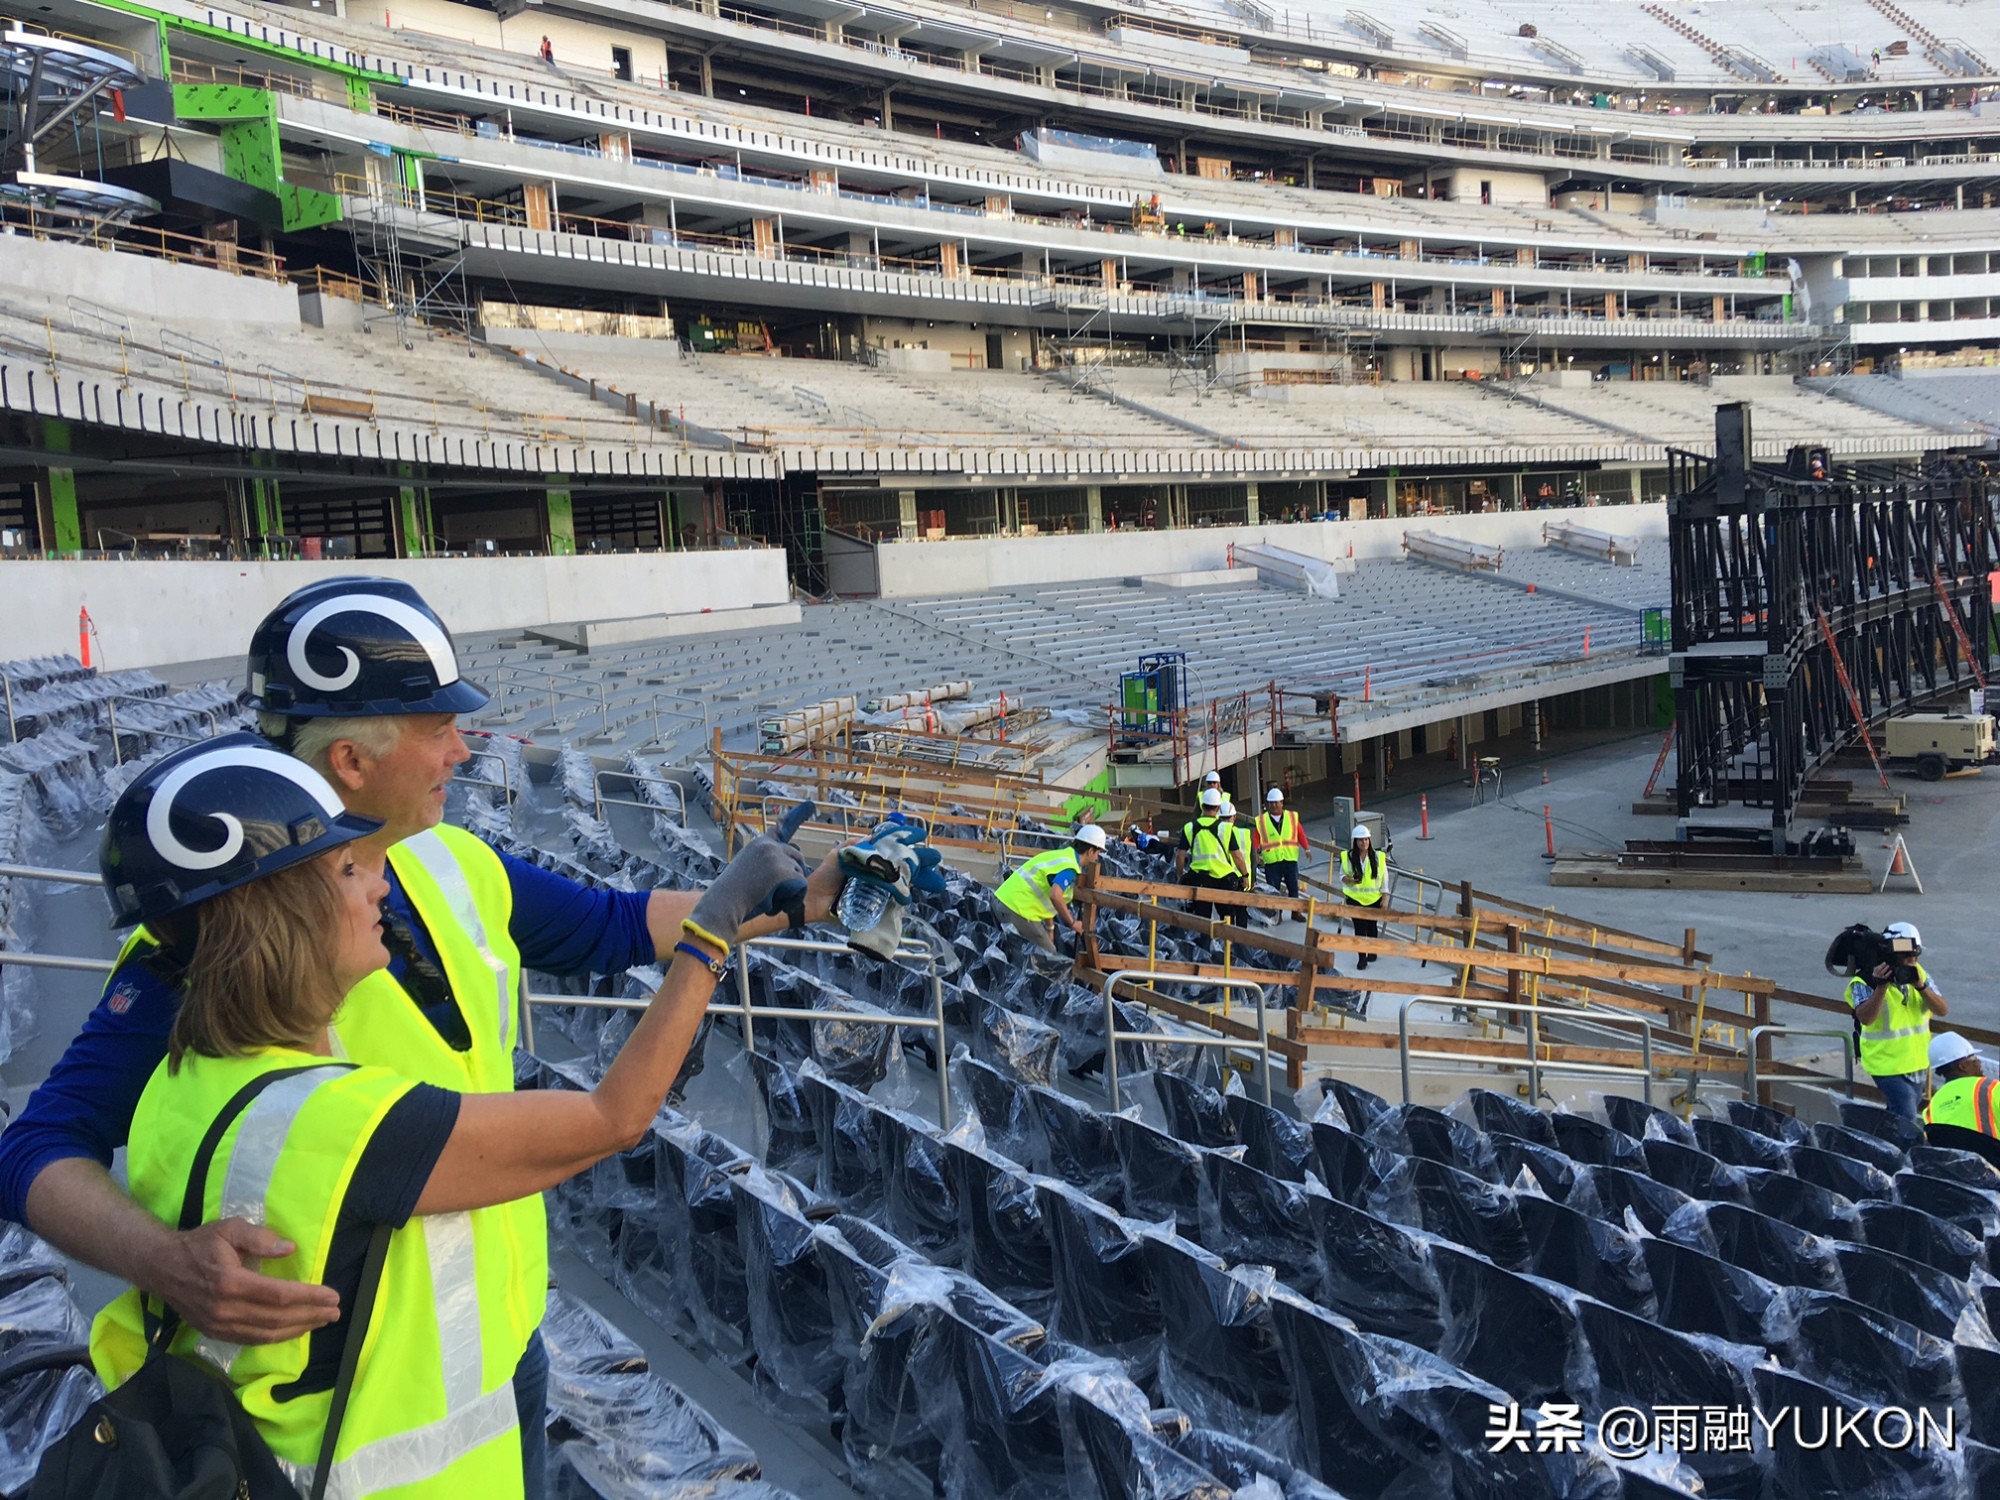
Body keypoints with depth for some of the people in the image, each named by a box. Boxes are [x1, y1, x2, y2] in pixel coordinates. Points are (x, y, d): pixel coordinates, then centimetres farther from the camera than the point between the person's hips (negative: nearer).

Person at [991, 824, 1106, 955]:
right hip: (1017, 909, -10)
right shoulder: (1069, 867, -15)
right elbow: (1055, 896, -32)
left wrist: (1050, 929, 27)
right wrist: (1072, 923, -18)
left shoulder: (1062, 855, 16)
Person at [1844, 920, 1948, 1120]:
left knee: (1896, 1116, 19)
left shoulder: (1919, 974, 1)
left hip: (1919, 1064, 6)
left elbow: (1943, 1010, -7)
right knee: (1906, 1119, -14)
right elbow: (1865, 1018, -29)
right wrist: (1882, 986, -37)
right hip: (1888, 1065, -6)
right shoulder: (1865, 981, -17)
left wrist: (1921, 986, -24)